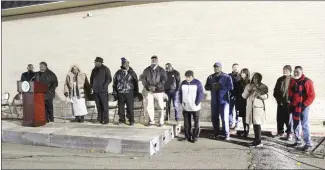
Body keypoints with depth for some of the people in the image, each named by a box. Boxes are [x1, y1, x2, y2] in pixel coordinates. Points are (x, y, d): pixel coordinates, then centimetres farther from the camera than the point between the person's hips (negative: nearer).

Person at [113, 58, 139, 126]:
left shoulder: (132, 72, 5)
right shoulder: (118, 73, 7)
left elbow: (135, 82, 9)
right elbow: (114, 82, 13)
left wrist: (136, 91, 6)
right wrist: (114, 91, 8)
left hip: (129, 93, -1)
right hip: (120, 93, 2)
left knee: (130, 108, -1)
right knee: (121, 107, 7)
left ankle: (131, 121, 9)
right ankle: (122, 120, 20)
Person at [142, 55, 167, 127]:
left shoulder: (161, 70, -2)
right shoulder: (146, 70, 5)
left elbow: (164, 80, -9)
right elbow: (144, 80, 3)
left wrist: (156, 87, -20)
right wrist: (148, 86, -15)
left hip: (159, 91, -2)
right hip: (149, 91, 2)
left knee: (160, 107, 2)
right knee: (149, 107, 6)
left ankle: (161, 122, 15)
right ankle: (151, 121, 23)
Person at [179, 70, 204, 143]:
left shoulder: (197, 83, -5)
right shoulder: (183, 83, 8)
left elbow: (201, 94, -7)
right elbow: (180, 93, 13)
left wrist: (197, 103, -14)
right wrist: (181, 102, 3)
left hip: (195, 107, -3)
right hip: (185, 107, 4)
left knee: (196, 123, 2)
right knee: (187, 123, 9)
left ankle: (195, 136, 13)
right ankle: (188, 136, 19)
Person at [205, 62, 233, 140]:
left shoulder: (227, 77, -3)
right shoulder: (210, 77, 9)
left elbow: (230, 87, -11)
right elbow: (206, 87, 10)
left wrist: (220, 86, -20)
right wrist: (211, 87, -11)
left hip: (224, 100, -4)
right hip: (214, 101, 4)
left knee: (225, 118, -6)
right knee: (214, 117, 9)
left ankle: (227, 134, 8)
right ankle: (216, 132, 26)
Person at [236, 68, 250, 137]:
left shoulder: (250, 83, -5)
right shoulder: (239, 82, 9)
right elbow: (237, 93, 10)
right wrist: (237, 102, 4)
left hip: (247, 102, -4)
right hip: (241, 102, 4)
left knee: (247, 117, -3)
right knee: (243, 117, 8)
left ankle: (247, 131, 5)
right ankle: (245, 130, 15)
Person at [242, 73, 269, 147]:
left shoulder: (263, 87, 1)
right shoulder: (248, 86, 13)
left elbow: (265, 97, -9)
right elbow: (244, 96, 7)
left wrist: (257, 91, -17)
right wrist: (248, 90, -7)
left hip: (258, 107, -4)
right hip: (250, 107, 4)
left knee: (257, 124, -9)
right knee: (254, 124, 7)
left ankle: (259, 142, -3)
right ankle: (256, 140, 17)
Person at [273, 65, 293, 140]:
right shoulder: (280, 79, 11)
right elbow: (276, 90, 14)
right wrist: (277, 98, 3)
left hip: (288, 102, -5)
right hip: (280, 102, 5)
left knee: (288, 119, 2)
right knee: (280, 118, 9)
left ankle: (289, 133, 14)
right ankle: (280, 132, 22)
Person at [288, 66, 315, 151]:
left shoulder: (307, 81, -11)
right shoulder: (292, 81, 8)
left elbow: (311, 95, -13)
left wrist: (305, 104, -16)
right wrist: (291, 103, 8)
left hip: (303, 107, -6)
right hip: (294, 107, 7)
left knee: (305, 125, -6)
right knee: (295, 125, 12)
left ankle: (308, 143, 4)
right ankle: (298, 141, 23)